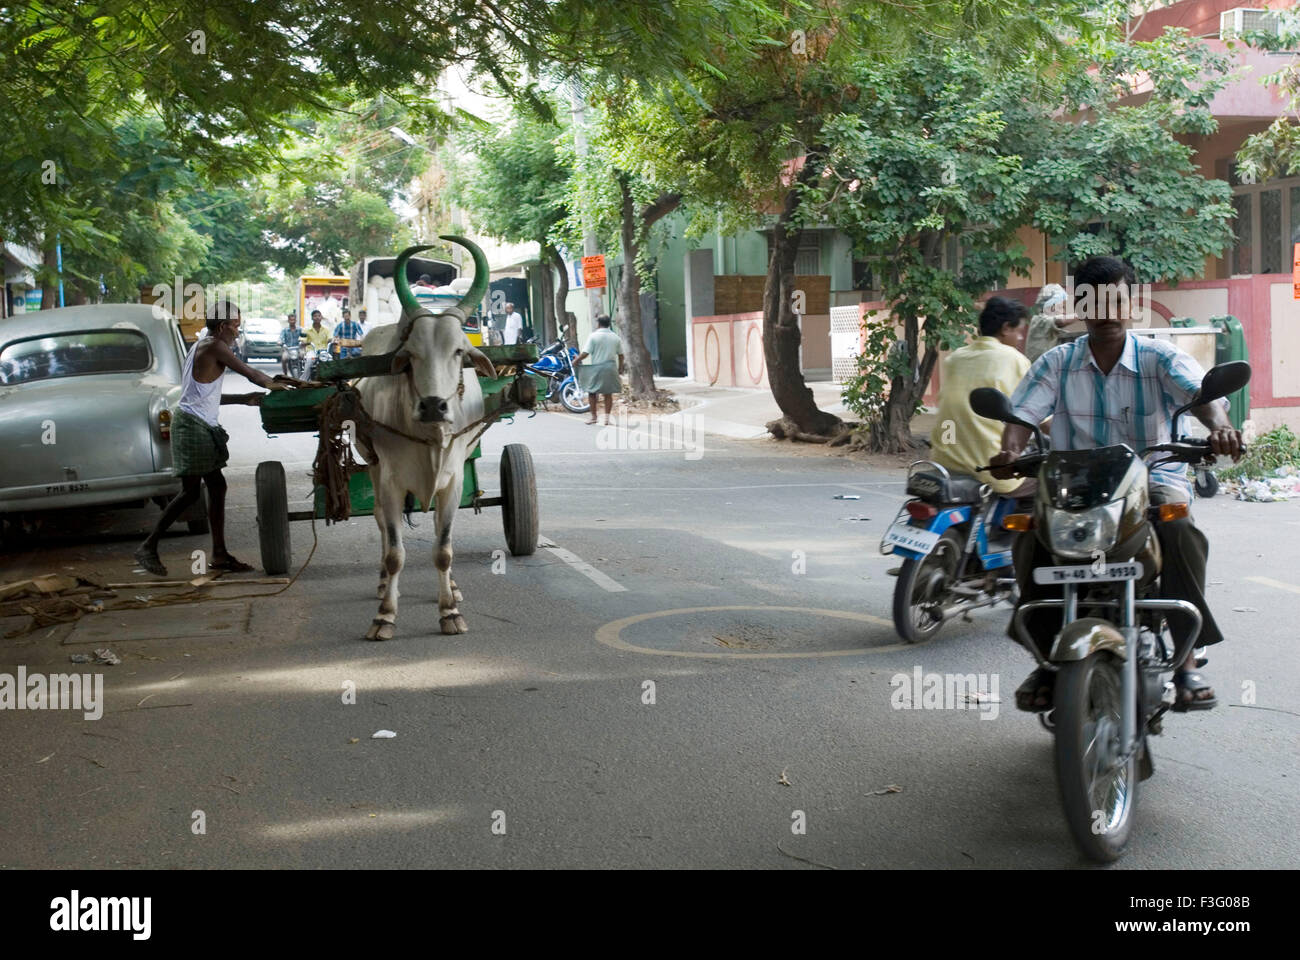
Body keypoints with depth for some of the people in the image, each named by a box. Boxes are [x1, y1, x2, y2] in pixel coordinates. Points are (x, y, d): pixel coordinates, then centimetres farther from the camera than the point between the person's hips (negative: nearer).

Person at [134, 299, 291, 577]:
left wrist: (243, 399, 23)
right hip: (193, 426, -10)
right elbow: (251, 374, -10)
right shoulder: (215, 347, -11)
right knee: (190, 492, -9)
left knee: (217, 487, 8)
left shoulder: (201, 347, 19)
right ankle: (148, 546, -6)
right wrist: (275, 385, 7)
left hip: (203, 427, 10)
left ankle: (219, 555, 10)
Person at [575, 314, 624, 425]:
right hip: (610, 367, 3)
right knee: (608, 393, 9)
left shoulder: (594, 336, -9)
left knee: (592, 392, 11)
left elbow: (585, 353, -14)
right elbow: (621, 354, 10)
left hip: (596, 368, -3)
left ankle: (593, 416, 15)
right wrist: (620, 367, 24)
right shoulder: (615, 337, 5)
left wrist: (576, 361, 2)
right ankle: (607, 417, 5)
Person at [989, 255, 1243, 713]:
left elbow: (1200, 391, -16)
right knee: (1031, 532, -28)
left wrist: (1219, 427, -41)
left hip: (1151, 475, -1)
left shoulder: (1160, 358, 2)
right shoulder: (1057, 363, 7)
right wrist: (1011, 450, -29)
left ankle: (1186, 657, -23)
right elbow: (1023, 412, -5)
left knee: (1179, 530, -34)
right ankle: (1048, 656, -13)